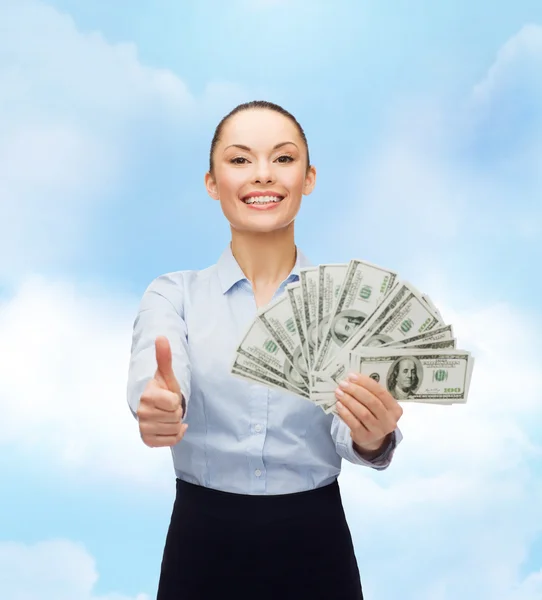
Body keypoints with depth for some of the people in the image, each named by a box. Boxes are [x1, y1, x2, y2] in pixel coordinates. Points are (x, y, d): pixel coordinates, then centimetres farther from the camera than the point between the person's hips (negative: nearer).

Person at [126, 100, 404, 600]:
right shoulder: (172, 294, -2)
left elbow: (348, 434, -14)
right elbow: (151, 377, -22)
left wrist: (373, 438, -36)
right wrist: (160, 404, -44)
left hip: (315, 545, 0)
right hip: (203, 544, 0)